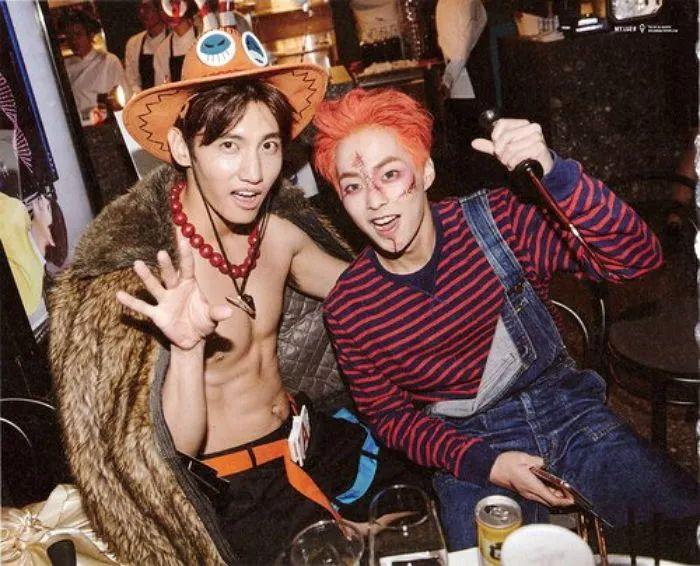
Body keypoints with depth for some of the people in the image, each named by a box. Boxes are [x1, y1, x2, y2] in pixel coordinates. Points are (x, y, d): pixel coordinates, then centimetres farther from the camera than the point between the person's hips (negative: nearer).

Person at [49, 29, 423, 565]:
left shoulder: (278, 232, -8)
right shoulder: (142, 266, -23)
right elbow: (179, 446, -20)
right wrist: (186, 349, -39)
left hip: (312, 436, 6)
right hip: (231, 488, -5)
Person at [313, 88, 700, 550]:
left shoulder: (496, 219, -12)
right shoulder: (348, 309, -9)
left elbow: (638, 257, -17)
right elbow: (389, 416, 0)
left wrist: (553, 174, -34)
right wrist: (485, 463, -15)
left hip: (566, 408, 1)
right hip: (466, 445, 0)